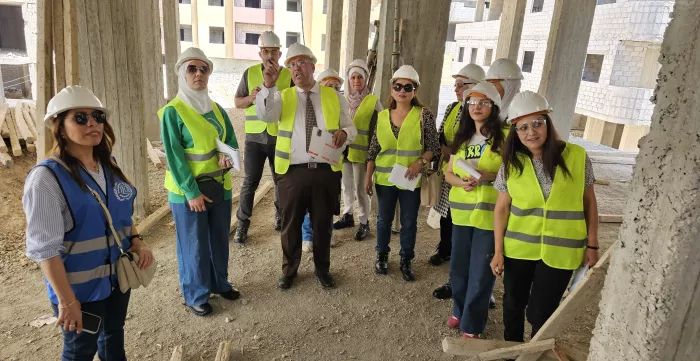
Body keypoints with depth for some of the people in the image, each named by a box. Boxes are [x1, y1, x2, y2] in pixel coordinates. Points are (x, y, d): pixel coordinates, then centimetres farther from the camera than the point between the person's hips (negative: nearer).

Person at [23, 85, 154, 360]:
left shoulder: (109, 166, 0)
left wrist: (137, 242, -6)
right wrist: (67, 300, -20)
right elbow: (45, 248, -21)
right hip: (80, 287, -5)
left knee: (114, 337, 24)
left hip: (118, 277, 6)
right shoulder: (47, 177, -20)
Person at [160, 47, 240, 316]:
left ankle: (219, 282, 36)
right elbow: (174, 156, -14)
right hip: (188, 190, -5)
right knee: (194, 244, 6)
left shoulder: (217, 109, 6)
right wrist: (191, 192, -16)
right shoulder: (172, 112, -10)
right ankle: (196, 296, 23)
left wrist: (229, 157, -12)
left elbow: (231, 142, 11)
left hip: (219, 185, 6)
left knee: (220, 239, 16)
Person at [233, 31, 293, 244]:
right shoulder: (249, 73, 3)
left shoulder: (289, 75, 0)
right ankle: (242, 225, 14)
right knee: (250, 182, 2)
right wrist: (251, 98, -14)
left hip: (280, 138, 0)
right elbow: (237, 102, 6)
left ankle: (280, 215, 33)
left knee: (281, 180, 13)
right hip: (255, 137, 0)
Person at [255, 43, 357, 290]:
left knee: (323, 223, 13)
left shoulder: (334, 96, 8)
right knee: (290, 224, 11)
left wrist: (344, 133, -14)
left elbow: (351, 128, 10)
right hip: (293, 171, 0)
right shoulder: (283, 97, 6)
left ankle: (322, 268, 33)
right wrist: (268, 86, -30)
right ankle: (289, 269, 31)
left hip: (326, 170, 1)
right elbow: (265, 115, -15)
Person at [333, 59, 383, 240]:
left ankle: (364, 223, 13)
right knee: (346, 186, 16)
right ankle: (347, 216, 31)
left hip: (361, 153, -5)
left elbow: (377, 131, -6)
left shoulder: (373, 102, -7)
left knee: (360, 189, 0)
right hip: (343, 150, 5)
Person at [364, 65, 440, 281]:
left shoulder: (424, 115, -6)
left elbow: (434, 147, -3)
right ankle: (382, 255, 36)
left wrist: (420, 161, -20)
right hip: (385, 178, 2)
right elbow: (373, 149, 6)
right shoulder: (382, 116, 1)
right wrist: (368, 176, 5)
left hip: (411, 180, -2)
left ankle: (406, 260, 29)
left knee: (409, 222, 10)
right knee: (384, 219, 15)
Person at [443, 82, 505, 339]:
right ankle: (459, 311, 37)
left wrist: (489, 176, -22)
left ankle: (472, 325, 20)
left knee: (481, 271, 4)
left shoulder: (504, 137, -6)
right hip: (461, 210, 5)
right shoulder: (462, 138, 11)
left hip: (490, 213, -5)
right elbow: (448, 173, 11)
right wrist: (461, 182, -10)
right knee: (458, 266, 16)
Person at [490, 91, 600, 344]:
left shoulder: (577, 156, -8)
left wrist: (592, 245, 2)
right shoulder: (511, 164, -5)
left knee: (540, 312, 7)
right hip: (518, 248, 2)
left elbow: (589, 202, 1)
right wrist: (498, 251, -1)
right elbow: (501, 209, 0)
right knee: (513, 304, 18)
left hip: (559, 251, -2)